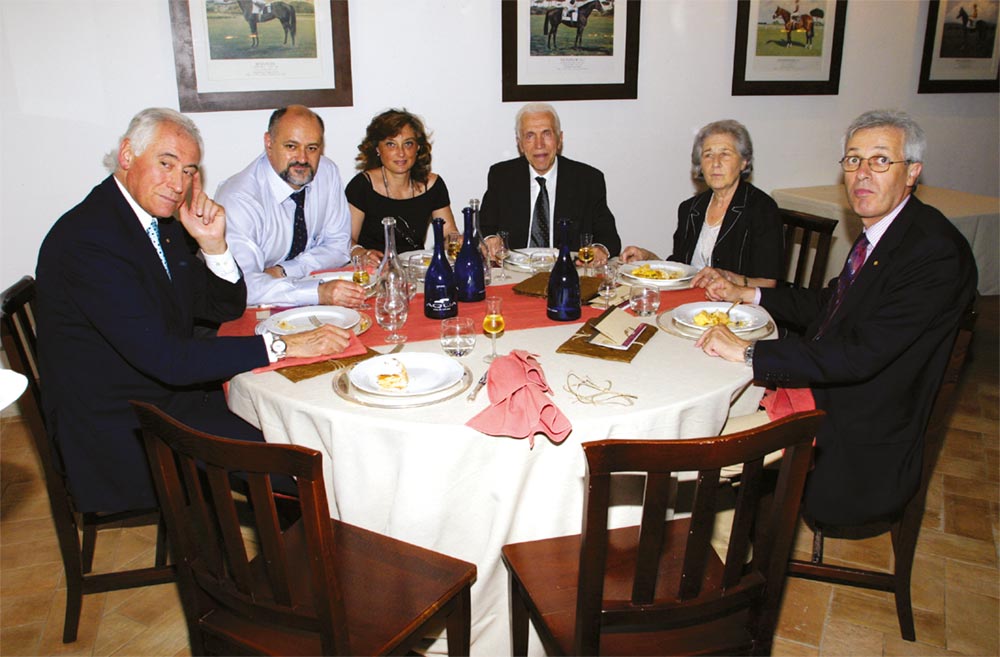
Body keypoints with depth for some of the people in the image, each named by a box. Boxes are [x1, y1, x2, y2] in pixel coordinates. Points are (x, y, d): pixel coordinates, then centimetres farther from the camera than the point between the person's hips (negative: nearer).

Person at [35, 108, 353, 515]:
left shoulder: (162, 222, 5)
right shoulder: (87, 237, -23)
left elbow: (226, 308, 10)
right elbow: (165, 358, -29)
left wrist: (213, 244, -9)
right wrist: (281, 346, -28)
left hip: (173, 393, 9)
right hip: (123, 432, -8)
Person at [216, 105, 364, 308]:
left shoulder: (327, 172, -4)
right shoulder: (237, 198, -19)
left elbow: (338, 246, 3)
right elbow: (243, 285, -28)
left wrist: (283, 271, -13)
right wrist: (319, 292, -39)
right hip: (255, 314, -5)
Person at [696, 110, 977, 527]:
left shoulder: (936, 252, -24)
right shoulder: (878, 233, 5)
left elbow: (861, 355, -30)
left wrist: (749, 352, -28)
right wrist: (748, 295, 13)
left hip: (862, 448, -8)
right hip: (823, 391, 9)